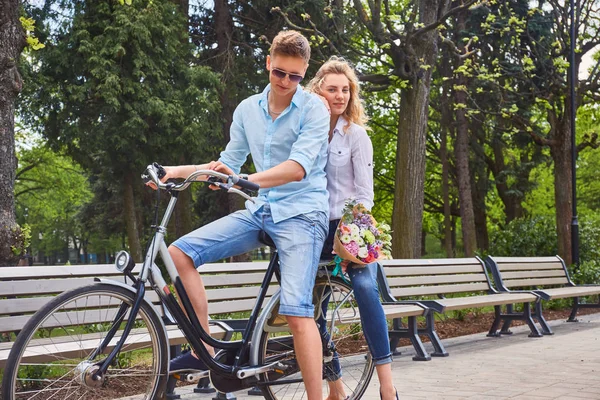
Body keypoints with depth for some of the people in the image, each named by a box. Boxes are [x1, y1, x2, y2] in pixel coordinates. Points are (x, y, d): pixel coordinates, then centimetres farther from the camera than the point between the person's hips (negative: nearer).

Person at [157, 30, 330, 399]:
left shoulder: (314, 108, -8)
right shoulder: (247, 109, 8)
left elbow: (299, 166, -22)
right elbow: (229, 165, 15)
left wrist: (247, 180, -36)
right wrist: (179, 171, 1)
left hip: (301, 213, -5)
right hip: (260, 210, 6)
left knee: (296, 310, -20)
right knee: (180, 253, -10)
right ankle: (205, 351, -1)